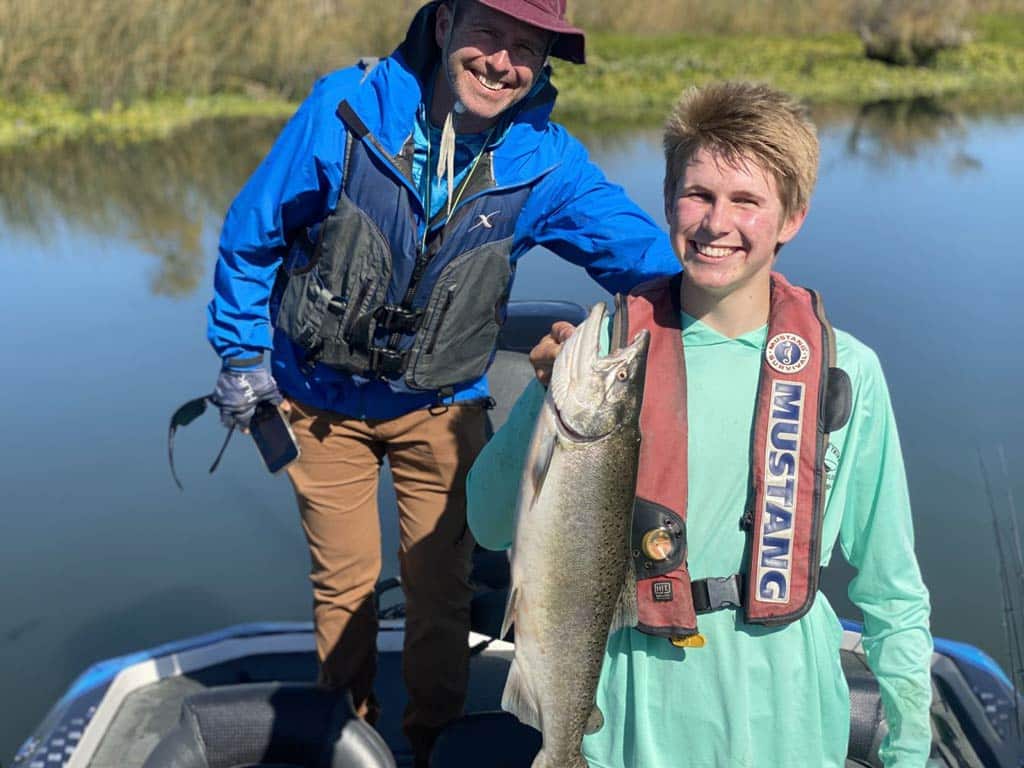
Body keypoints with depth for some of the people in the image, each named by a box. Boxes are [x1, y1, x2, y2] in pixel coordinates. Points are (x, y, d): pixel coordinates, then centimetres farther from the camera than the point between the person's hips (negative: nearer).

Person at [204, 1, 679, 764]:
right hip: (322, 397, 0)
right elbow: (251, 235, -8)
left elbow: (646, 256, -17)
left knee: (441, 585, 10)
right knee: (344, 581, 14)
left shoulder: (545, 160, -16)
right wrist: (241, 354, -2)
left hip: (442, 406, 1)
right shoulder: (344, 110, -20)